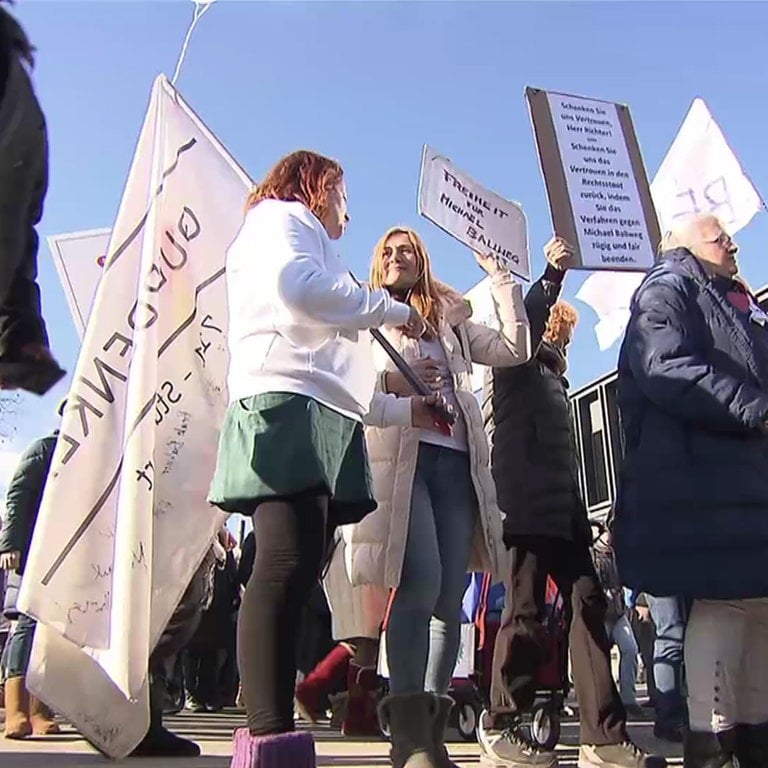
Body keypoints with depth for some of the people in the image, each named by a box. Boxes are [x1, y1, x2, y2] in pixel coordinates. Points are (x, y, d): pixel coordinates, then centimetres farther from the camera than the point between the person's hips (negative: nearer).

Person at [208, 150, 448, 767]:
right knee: (289, 566, -22)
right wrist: (392, 308, 0)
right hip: (289, 408, -9)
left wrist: (404, 409, 36)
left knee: (298, 574, -2)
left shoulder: (302, 239, 40)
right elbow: (296, 285, -13)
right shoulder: (281, 216, 13)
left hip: (323, 422, 10)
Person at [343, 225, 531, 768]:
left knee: (450, 600, 0)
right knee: (420, 585, -20)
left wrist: (500, 276, 19)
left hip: (456, 461, 4)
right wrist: (389, 381, -11)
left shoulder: (450, 321, 25)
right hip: (399, 457, -4)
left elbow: (515, 348, 16)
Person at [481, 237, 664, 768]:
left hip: (562, 505, 8)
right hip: (527, 502, -8)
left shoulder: (555, 381, 30)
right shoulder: (516, 366, 10)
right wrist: (552, 276, -21)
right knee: (526, 608, -9)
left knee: (589, 603, -3)